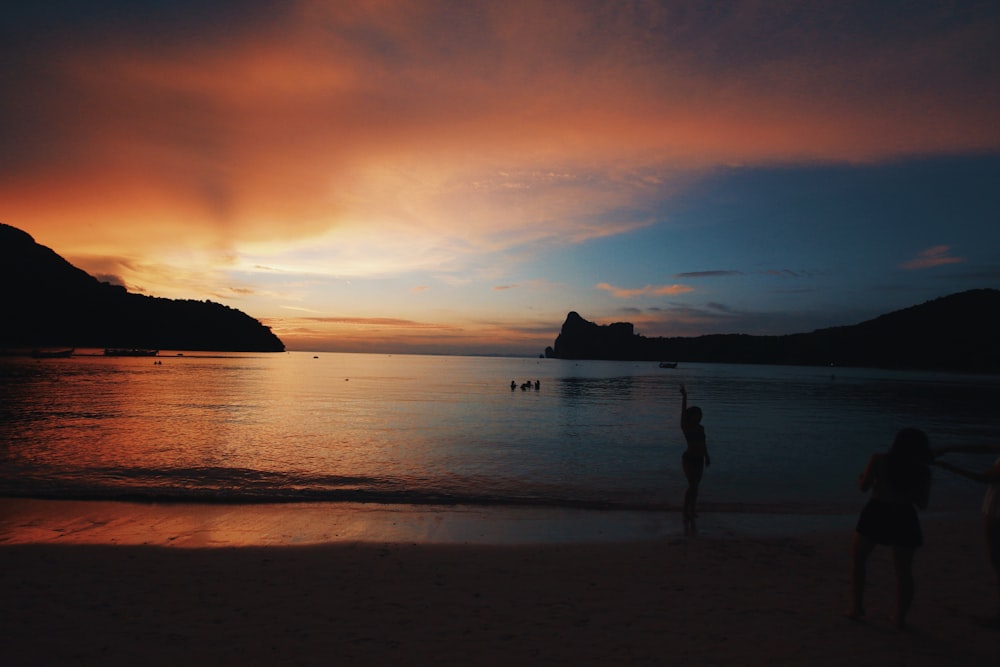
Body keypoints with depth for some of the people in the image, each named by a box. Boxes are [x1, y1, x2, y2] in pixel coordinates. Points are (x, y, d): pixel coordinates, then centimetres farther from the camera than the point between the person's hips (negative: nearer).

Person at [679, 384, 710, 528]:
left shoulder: (701, 428, 8)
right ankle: (687, 515, -11)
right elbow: (683, 412, -22)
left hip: (699, 459, 6)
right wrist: (684, 397, -31)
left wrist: (707, 457, 21)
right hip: (689, 459, -6)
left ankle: (692, 510, 26)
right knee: (693, 486, -13)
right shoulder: (686, 427, -9)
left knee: (695, 486, 13)